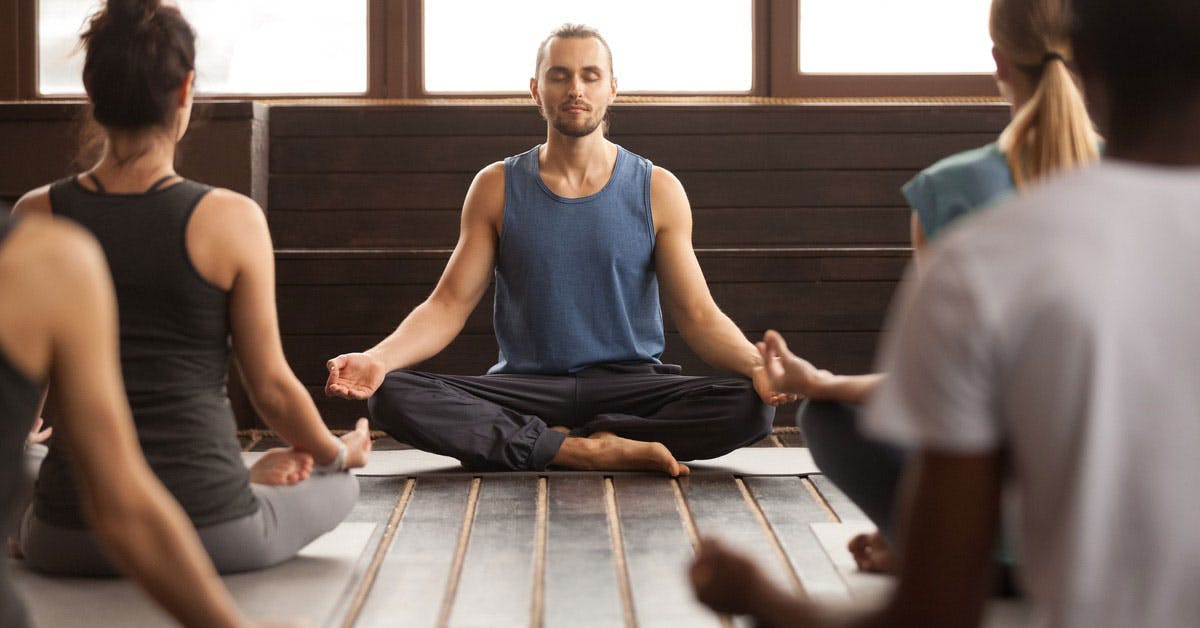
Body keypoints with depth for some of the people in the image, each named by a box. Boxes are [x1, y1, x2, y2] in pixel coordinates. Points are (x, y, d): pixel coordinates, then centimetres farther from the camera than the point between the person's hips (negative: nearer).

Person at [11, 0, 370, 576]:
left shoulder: (35, 217, -4)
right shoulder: (231, 220, -11)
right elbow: (271, 387, -3)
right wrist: (340, 452, 18)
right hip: (211, 536, -1)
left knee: (21, 516, 38)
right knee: (338, 482, 30)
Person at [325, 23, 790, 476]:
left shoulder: (658, 191, 4)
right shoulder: (497, 187, 6)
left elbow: (698, 315, 0)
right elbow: (448, 305, 1)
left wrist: (756, 364, -21)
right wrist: (378, 358, -18)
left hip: (630, 384, 0)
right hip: (527, 386, 0)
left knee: (751, 407, -29)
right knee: (392, 396, -26)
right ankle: (588, 450, -25)